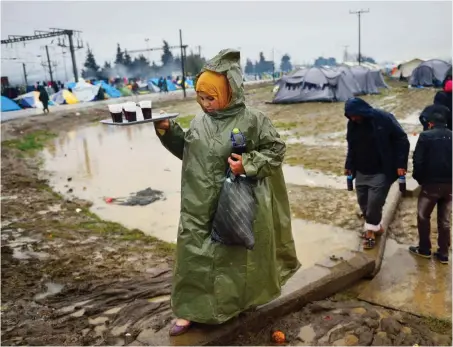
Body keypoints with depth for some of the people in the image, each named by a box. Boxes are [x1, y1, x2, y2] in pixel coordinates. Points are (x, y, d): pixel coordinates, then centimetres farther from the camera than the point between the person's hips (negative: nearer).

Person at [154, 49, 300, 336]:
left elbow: (276, 149, -6)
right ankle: (192, 309, 23)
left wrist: (248, 164, -19)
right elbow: (187, 151, 15)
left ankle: (236, 302, 37)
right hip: (200, 205, 4)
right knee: (193, 252, 7)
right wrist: (169, 132, 2)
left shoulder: (252, 120, -10)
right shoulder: (200, 123, 4)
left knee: (234, 253, 12)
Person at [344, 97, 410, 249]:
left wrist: (400, 164, -17)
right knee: (363, 201, 9)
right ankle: (375, 226, 31)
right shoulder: (352, 124, -1)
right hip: (361, 171, 6)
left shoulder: (384, 118, -17)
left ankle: (370, 229, 12)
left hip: (382, 171, -5)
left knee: (374, 201, -10)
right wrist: (349, 165, 13)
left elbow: (402, 140, -12)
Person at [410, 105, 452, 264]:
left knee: (423, 216, 13)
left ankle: (424, 249, 21)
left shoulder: (425, 136, -13)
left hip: (431, 183, -4)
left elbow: (418, 161, -14)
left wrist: (419, 178, 1)